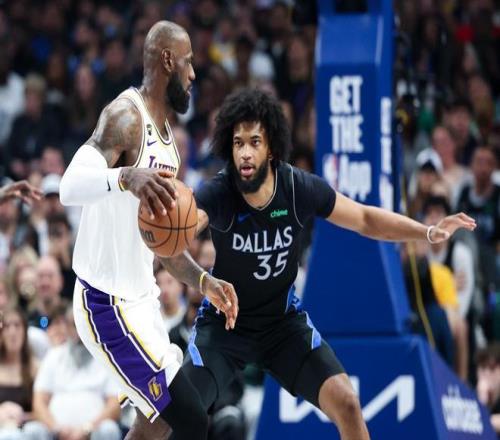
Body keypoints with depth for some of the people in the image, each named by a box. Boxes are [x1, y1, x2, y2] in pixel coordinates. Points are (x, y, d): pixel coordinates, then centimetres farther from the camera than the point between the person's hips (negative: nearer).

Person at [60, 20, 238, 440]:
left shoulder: (166, 133, 13)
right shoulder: (127, 116, -17)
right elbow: (71, 186, -35)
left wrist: (205, 281, 18)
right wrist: (127, 176, -52)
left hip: (141, 298, 10)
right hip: (108, 303, -10)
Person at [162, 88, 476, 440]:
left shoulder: (301, 189, -18)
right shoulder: (216, 195, -27)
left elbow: (366, 218, -1)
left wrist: (429, 233, -11)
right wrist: (201, 280, -69)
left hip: (284, 321, 2)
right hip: (224, 322, -2)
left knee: (346, 403, -11)